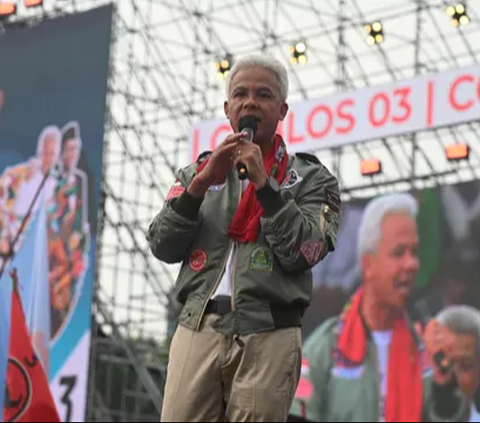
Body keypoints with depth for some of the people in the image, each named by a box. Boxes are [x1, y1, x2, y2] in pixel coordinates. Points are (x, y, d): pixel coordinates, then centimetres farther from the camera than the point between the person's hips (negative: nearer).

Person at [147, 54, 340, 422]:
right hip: (197, 330, 2)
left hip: (268, 338, -2)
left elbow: (300, 254, -8)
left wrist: (263, 182, -9)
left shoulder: (311, 178, 7)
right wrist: (203, 182, -5)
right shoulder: (198, 172, 17)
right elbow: (163, 247, 5)